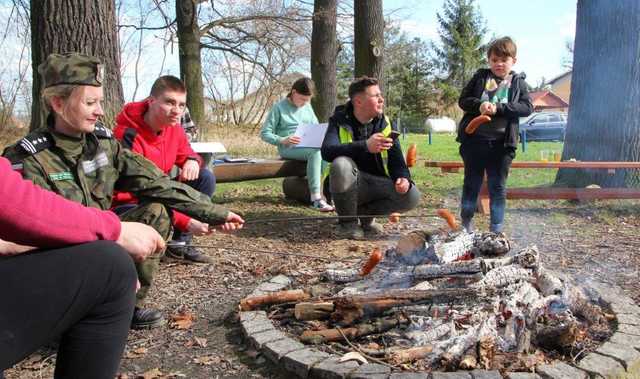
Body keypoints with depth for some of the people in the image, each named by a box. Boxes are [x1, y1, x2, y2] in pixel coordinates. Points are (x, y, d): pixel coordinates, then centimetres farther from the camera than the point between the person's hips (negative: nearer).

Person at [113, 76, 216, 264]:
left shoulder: (174, 128, -5)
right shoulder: (128, 135, -27)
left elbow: (185, 154, 14)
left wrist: (193, 161, -15)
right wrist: (187, 222, -37)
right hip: (127, 204, -7)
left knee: (206, 177, -8)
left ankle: (180, 243, -3)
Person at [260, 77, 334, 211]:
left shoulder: (307, 106, 17)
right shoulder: (279, 107, 0)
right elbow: (264, 133, -3)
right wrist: (282, 140, -20)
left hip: (310, 145, 5)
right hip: (289, 148, -5)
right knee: (315, 152, -36)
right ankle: (316, 198, -38)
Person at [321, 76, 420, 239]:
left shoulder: (384, 123, 2)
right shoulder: (340, 120, -10)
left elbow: (396, 159, -1)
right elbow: (327, 151, -29)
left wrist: (403, 178, -24)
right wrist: (365, 146, -42)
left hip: (376, 183, 4)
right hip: (348, 186, -3)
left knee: (412, 196, -20)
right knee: (341, 164, -36)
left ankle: (364, 213, 6)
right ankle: (348, 221, -12)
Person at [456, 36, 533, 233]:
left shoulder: (518, 82, 8)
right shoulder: (480, 77, 8)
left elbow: (527, 107, -4)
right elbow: (463, 100, 4)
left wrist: (498, 108, -17)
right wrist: (479, 105, -16)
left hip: (502, 143, 0)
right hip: (474, 140, 0)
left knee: (498, 188, 5)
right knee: (471, 184, 10)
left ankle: (496, 230, 14)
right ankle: (466, 224, 25)